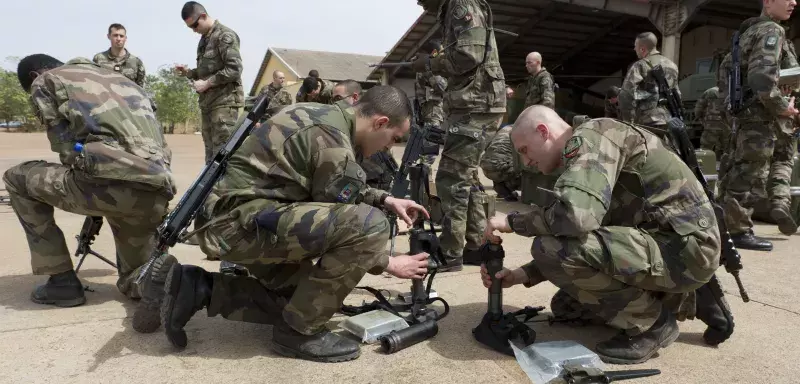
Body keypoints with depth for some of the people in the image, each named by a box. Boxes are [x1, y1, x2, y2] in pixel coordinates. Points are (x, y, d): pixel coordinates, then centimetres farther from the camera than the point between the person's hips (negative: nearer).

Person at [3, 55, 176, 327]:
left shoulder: (44, 81, 20)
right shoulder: (120, 78, 37)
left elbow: (66, 148, 10)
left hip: (109, 180, -6)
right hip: (157, 193, 6)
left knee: (17, 179, 26)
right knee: (135, 282, 29)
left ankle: (62, 280, 21)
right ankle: (156, 277, -6)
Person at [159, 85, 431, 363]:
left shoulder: (324, 115, 12)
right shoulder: (334, 144, -18)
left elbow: (337, 189, 26)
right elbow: (341, 223, -10)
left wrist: (385, 200, 18)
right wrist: (389, 263, 3)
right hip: (243, 222, -10)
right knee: (369, 224, -22)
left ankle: (201, 288, 15)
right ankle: (299, 331, -7)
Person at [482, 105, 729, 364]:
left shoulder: (591, 136, -14)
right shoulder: (580, 155, 15)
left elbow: (577, 216, -32)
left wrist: (513, 221, -15)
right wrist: (524, 274, 5)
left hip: (686, 247, -10)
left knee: (550, 248, -23)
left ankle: (651, 322, -4)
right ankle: (687, 300, 20)